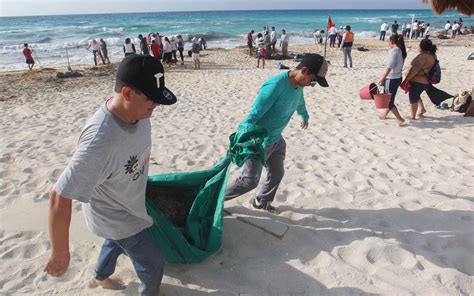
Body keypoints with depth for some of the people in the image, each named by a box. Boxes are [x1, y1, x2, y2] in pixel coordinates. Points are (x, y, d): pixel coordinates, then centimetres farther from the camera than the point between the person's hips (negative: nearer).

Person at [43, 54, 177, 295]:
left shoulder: (137, 112, -18)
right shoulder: (101, 141, -42)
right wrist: (60, 253, -23)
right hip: (114, 217, -7)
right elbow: (59, 197, -36)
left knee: (117, 241, 34)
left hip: (128, 203, 8)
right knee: (153, 263, 10)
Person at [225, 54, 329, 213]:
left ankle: (261, 202, 39)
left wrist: (305, 117, 44)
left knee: (277, 174, 15)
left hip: (276, 140, 8)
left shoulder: (298, 86, -1)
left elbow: (300, 104, 24)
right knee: (249, 181, 0)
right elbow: (253, 115, -28)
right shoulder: (275, 86, -29)